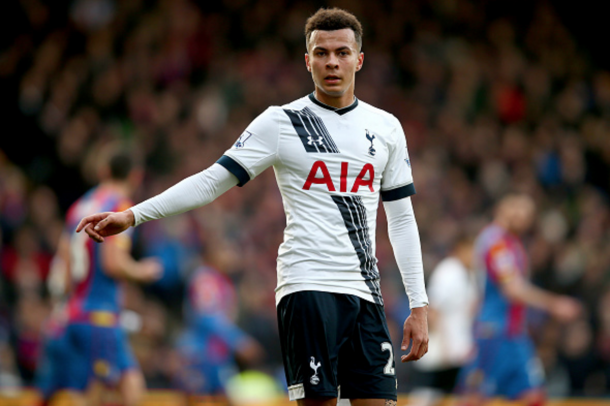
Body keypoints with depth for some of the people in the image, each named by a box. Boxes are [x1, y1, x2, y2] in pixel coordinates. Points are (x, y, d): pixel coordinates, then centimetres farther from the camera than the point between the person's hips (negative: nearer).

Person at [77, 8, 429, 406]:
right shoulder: (281, 122, 2)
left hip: (365, 291, 3)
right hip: (308, 286, -3)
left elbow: (402, 218, 16)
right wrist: (132, 215, -8)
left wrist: (419, 306, 10)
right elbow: (212, 181, 1)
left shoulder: (386, 127, 12)